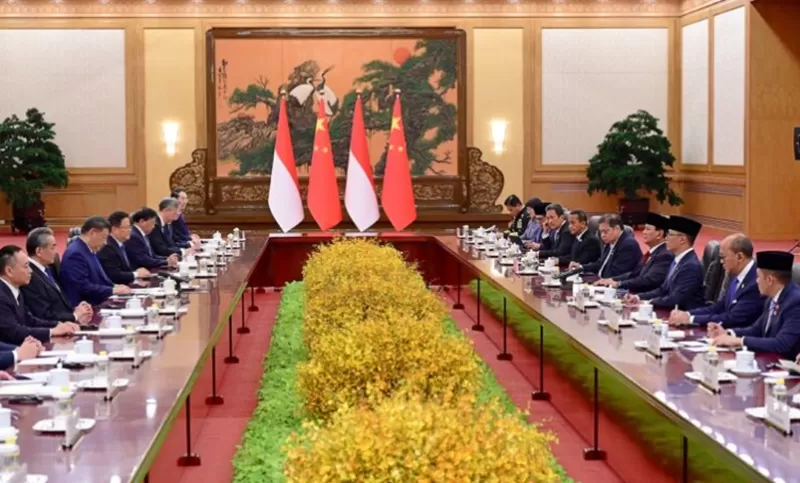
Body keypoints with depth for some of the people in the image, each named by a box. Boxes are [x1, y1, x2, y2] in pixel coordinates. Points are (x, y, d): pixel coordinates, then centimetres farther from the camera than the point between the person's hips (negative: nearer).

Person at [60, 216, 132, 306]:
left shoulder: (90, 250, 13)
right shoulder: (76, 253, -16)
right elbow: (83, 287, -21)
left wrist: (115, 286, 3)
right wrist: (113, 290, -16)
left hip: (96, 304, 9)